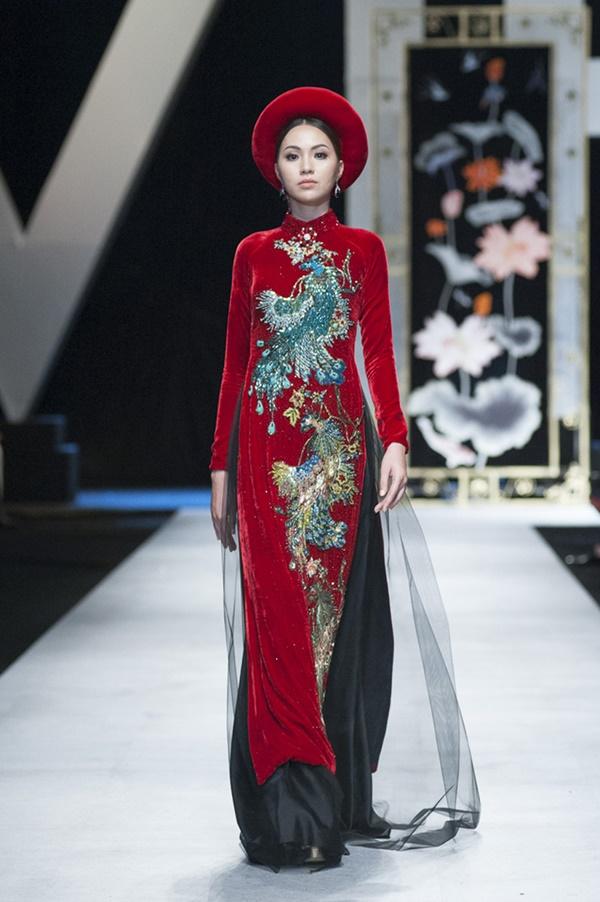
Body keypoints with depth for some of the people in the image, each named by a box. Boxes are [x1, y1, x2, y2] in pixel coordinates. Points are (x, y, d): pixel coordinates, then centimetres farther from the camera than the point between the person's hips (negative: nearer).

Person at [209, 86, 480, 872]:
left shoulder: (363, 249, 9)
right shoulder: (253, 253, 11)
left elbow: (379, 355, 3)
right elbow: (235, 364, 11)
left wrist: (394, 441, -11)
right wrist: (221, 468, 6)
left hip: (341, 448, 0)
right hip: (268, 450, 0)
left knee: (340, 613, -1)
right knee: (277, 619, -5)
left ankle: (343, 797, 8)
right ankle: (288, 808, -3)